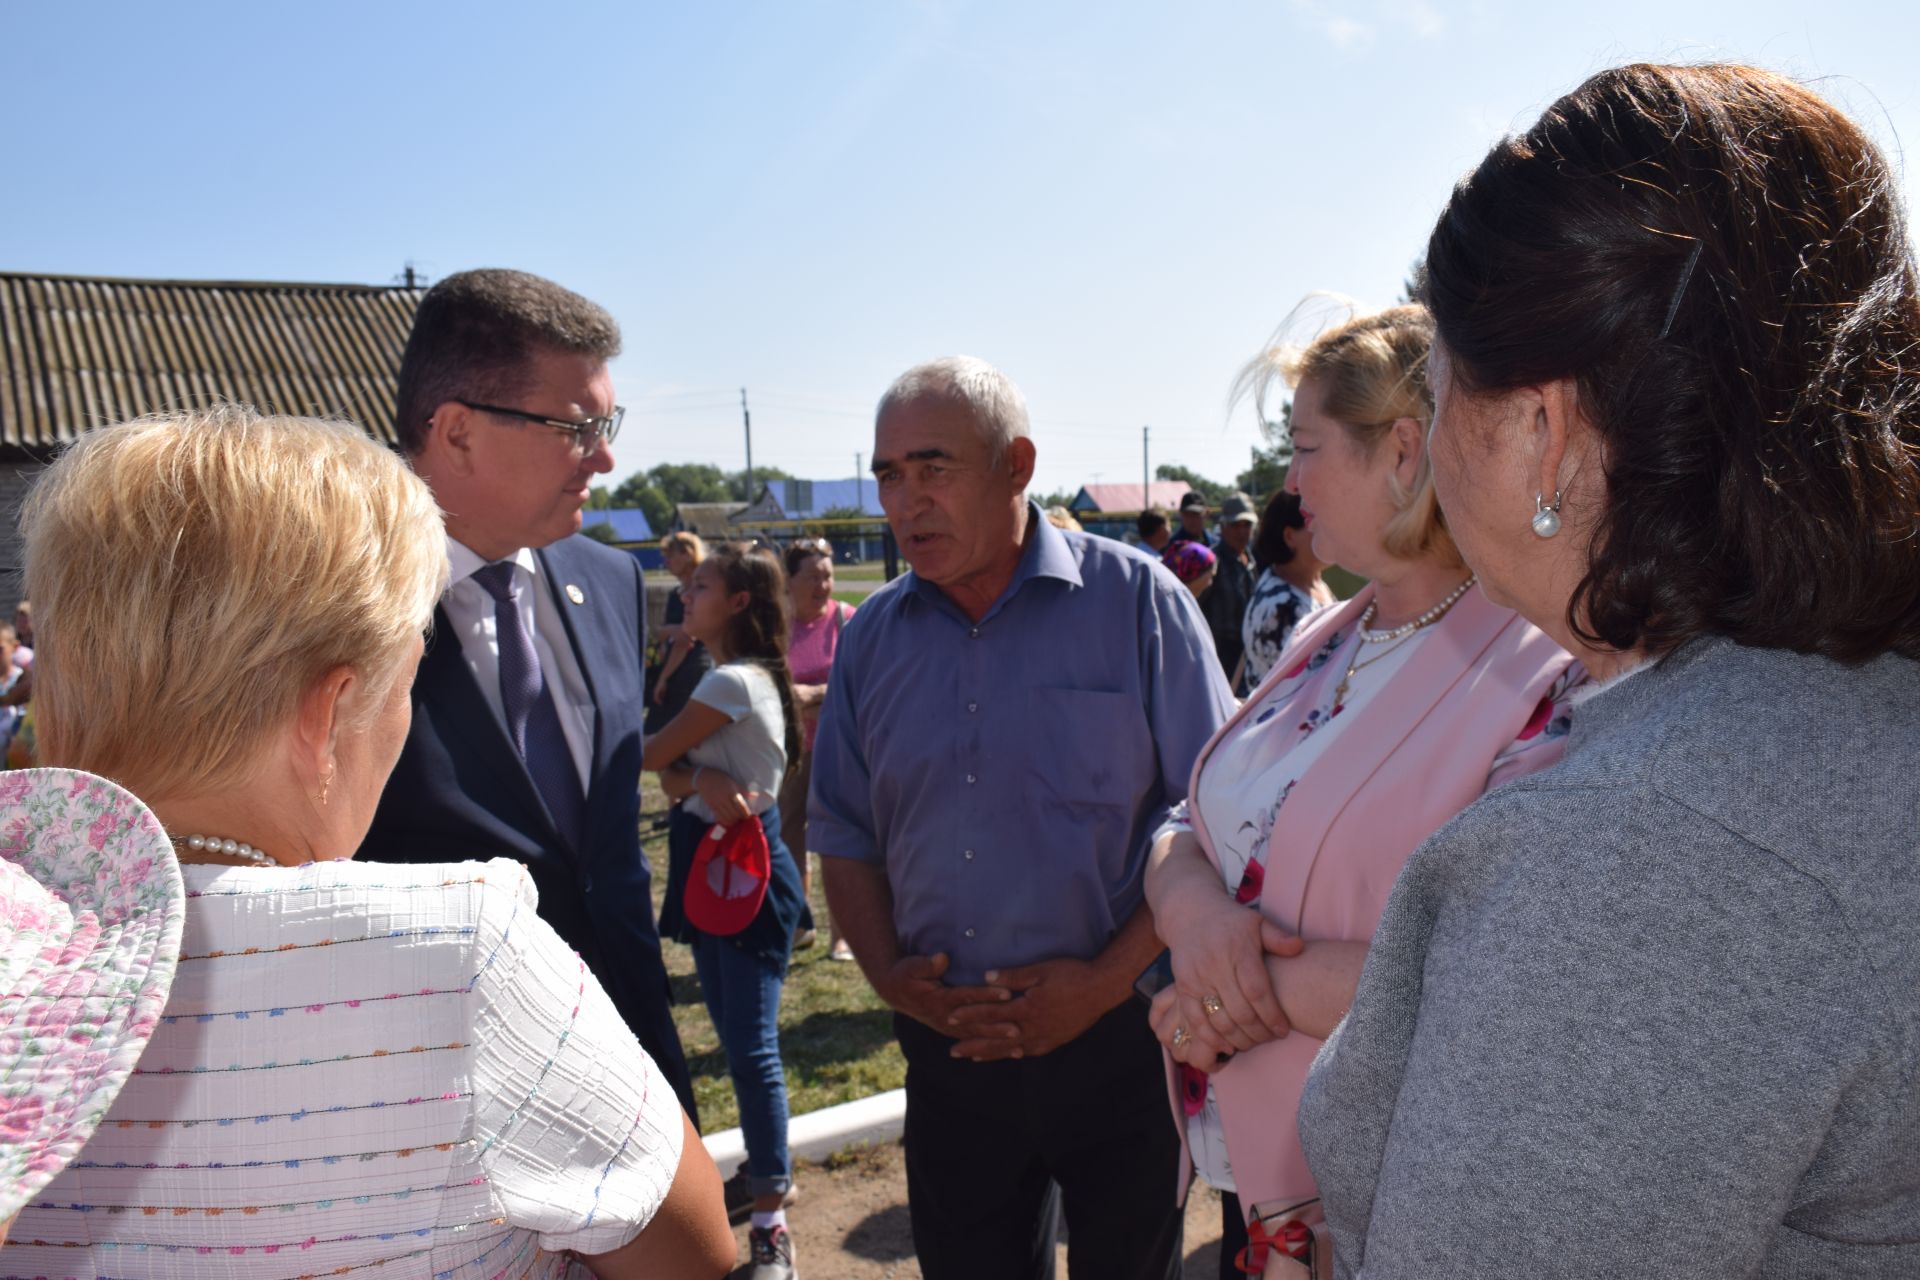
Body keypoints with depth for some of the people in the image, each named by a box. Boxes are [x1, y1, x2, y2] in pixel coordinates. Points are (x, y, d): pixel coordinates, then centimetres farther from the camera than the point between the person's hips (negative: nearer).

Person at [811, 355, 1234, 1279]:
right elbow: (843, 832, 9)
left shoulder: (1136, 602, -9)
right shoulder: (873, 636, 3)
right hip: (946, 1046, 3)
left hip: (1116, 1036, -3)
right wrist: (887, 973, -5)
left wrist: (1107, 981, -15)